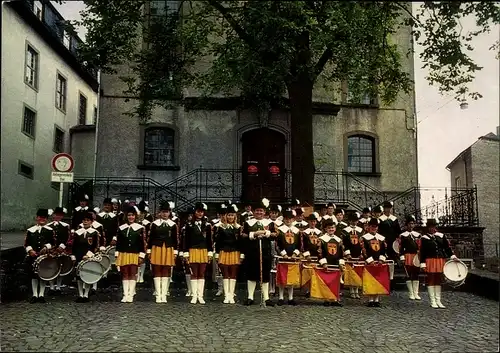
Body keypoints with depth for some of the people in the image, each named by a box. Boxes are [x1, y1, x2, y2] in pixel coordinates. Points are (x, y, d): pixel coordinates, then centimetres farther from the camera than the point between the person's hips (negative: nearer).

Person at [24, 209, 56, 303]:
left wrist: (46, 247, -15)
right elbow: (26, 243, 5)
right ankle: (34, 295, 12)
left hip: (45, 256, -1)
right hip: (33, 256, 1)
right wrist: (30, 250, -11)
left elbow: (53, 243, 2)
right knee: (34, 275, 4)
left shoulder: (50, 230, 5)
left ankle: (41, 295, 12)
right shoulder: (30, 230, 8)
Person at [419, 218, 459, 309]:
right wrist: (422, 263, -8)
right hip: (430, 261, -4)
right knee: (431, 280, 0)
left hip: (440, 260, 4)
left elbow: (447, 247, 9)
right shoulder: (424, 238, -2)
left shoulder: (441, 236, 8)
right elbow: (422, 252, -3)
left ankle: (438, 301, 14)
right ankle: (432, 301, 5)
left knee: (438, 280, 8)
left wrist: (453, 256, -3)